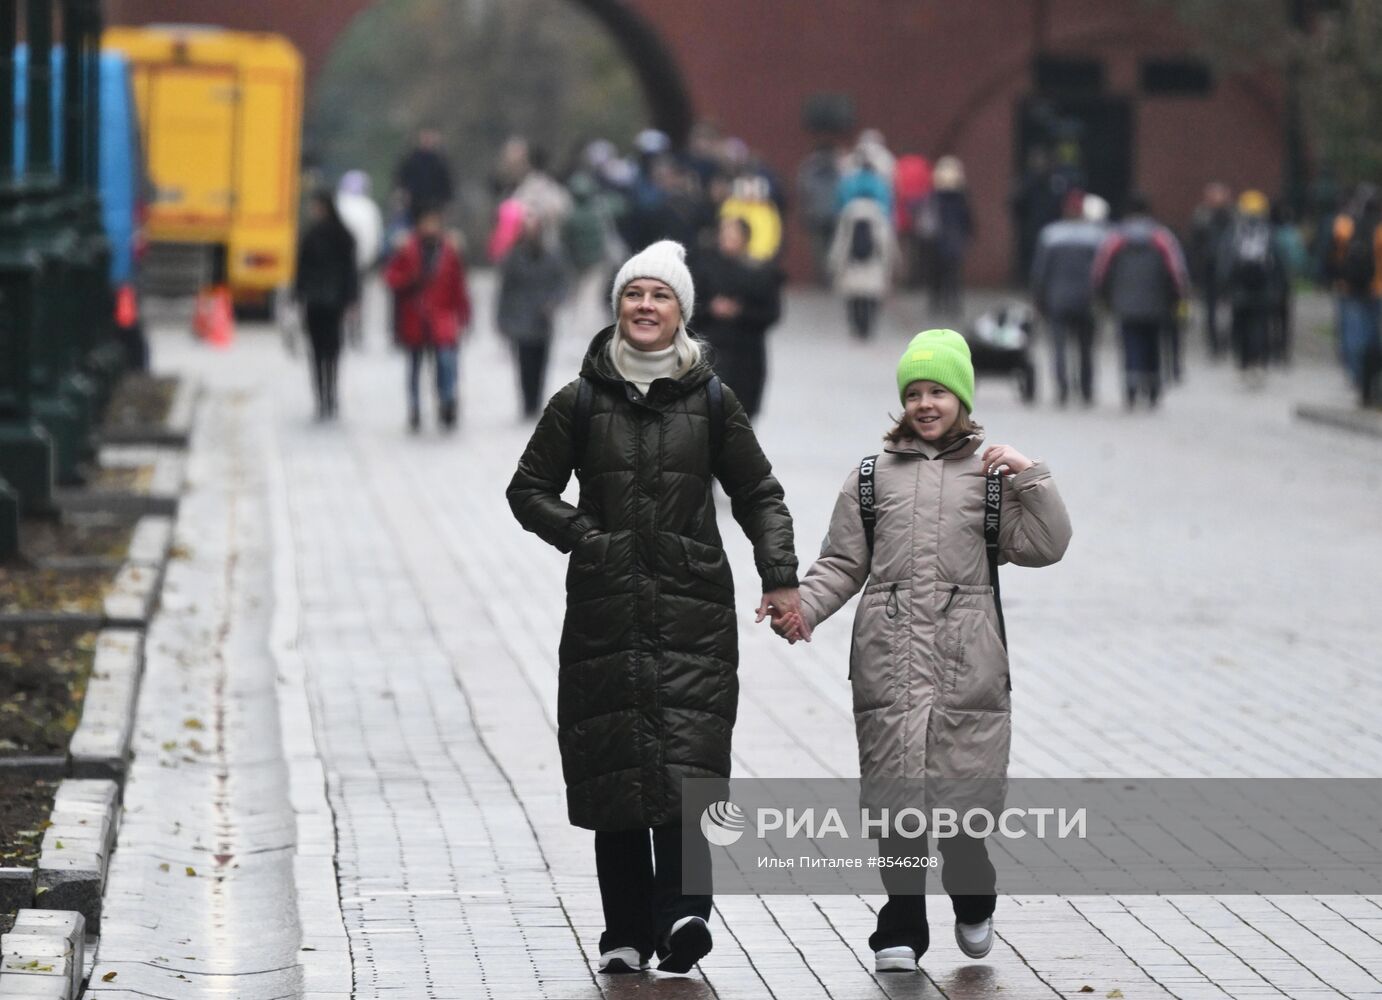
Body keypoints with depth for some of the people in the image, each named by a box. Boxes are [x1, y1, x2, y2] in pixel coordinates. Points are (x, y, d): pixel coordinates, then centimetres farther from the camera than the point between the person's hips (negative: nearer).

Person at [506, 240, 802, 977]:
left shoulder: (711, 402, 7)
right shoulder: (581, 403, 6)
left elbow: (760, 496, 13)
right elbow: (528, 489, 13)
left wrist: (780, 578, 2)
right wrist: (579, 535, -3)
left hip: (692, 612, -1)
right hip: (605, 612, 1)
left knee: (684, 762, -14)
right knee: (612, 770, -1)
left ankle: (679, 911, -20)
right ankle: (626, 932, 5)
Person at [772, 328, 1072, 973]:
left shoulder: (991, 476, 12)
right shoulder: (872, 477, 14)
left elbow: (1045, 547, 3)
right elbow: (840, 565, 12)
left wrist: (1030, 477, -5)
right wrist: (801, 607, -4)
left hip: (968, 660, -1)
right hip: (889, 657, 1)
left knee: (963, 788, -5)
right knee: (897, 797, -2)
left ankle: (973, 897, 24)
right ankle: (901, 931, 8)